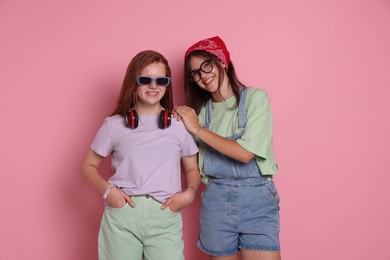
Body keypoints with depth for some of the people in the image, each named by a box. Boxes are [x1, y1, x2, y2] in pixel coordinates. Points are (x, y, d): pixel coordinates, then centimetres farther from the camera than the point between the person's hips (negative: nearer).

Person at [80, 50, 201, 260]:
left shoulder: (179, 125, 6)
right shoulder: (114, 125, 4)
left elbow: (192, 169, 14)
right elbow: (88, 166, 12)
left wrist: (189, 192, -6)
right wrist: (107, 190, -6)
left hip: (165, 218, 1)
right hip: (121, 217, 0)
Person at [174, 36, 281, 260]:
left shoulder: (255, 97, -5)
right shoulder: (201, 110, 8)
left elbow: (245, 153, -16)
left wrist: (198, 129, -10)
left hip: (255, 197, -3)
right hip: (215, 199, 4)